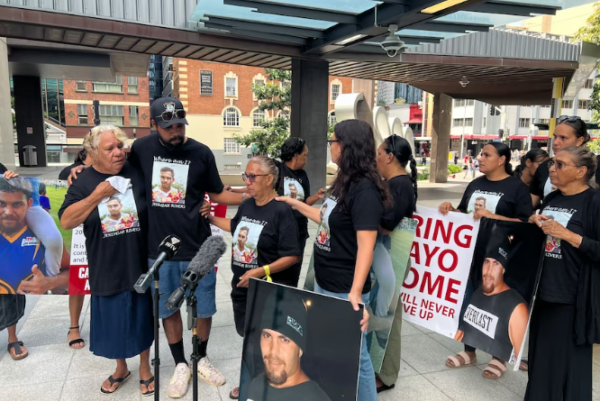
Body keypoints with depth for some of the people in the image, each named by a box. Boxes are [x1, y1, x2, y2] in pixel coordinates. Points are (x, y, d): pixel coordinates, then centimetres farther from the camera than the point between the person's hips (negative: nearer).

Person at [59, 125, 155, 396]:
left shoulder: (137, 173, -6)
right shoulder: (84, 182, -4)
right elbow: (65, 221, -10)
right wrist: (96, 195, -19)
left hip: (140, 265, -1)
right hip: (106, 269, 1)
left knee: (142, 318, 14)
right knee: (113, 321, 16)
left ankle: (145, 368, 36)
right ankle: (121, 368, 41)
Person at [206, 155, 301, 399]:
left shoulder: (281, 211, -20)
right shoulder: (247, 205, 2)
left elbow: (292, 256, -23)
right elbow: (236, 227, 24)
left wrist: (261, 271, -28)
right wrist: (210, 218, 17)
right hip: (242, 286, 7)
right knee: (247, 335, 21)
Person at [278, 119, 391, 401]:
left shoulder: (365, 189, -20)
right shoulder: (344, 182, 8)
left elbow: (366, 246, -25)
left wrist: (355, 292, -32)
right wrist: (295, 204, 25)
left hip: (345, 290, -9)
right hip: (323, 284, 9)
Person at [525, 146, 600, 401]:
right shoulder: (550, 199, 11)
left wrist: (567, 234, -22)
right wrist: (533, 223, 3)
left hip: (572, 298, -7)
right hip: (544, 291, 7)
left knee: (568, 363, 4)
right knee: (541, 357, 18)